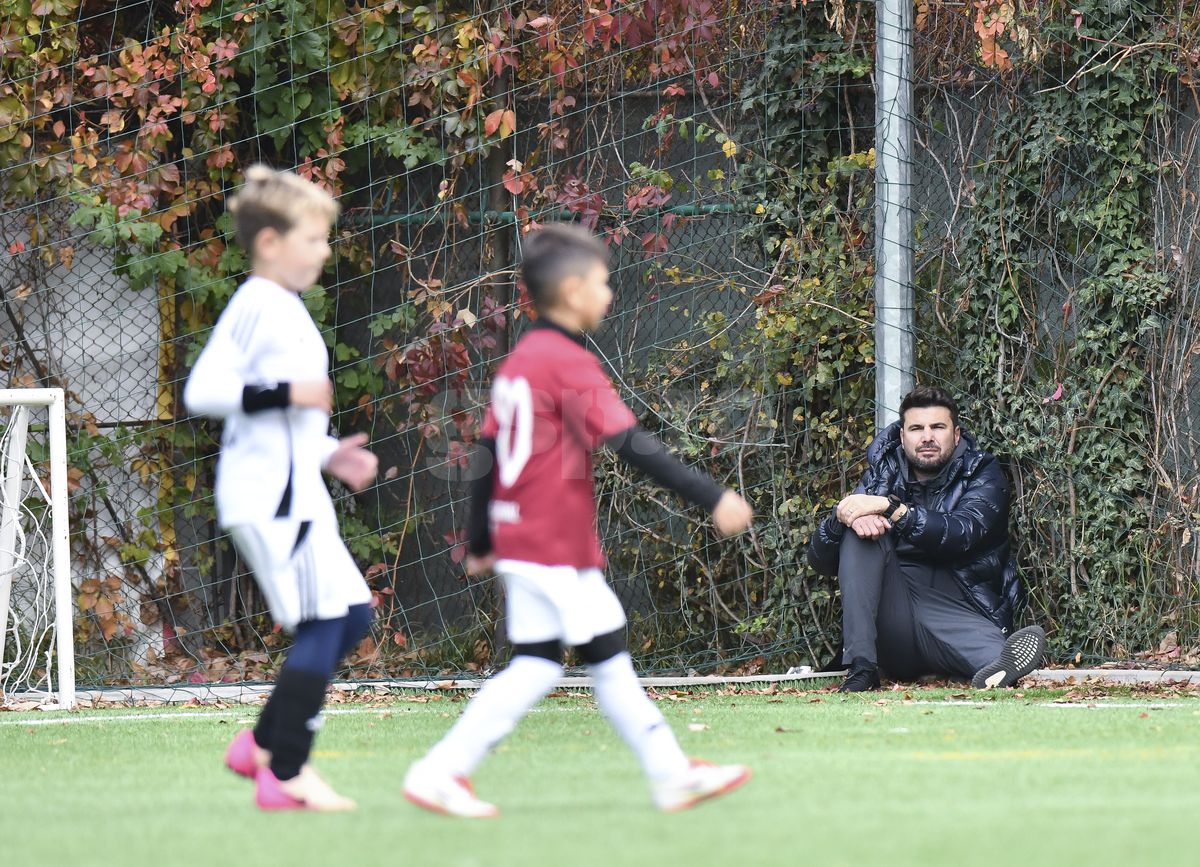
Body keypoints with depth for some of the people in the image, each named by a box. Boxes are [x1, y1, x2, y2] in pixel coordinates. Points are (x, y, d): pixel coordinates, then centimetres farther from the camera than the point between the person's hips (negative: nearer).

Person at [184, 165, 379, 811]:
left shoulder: (286, 309, 19)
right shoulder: (255, 305, -12)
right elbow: (202, 390, -21)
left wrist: (327, 454, 18)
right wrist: (287, 393, -23)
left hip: (295, 495, 10)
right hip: (267, 496, -10)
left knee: (351, 615, 11)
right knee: (323, 624, -11)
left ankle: (265, 744, 14)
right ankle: (286, 775, -8)